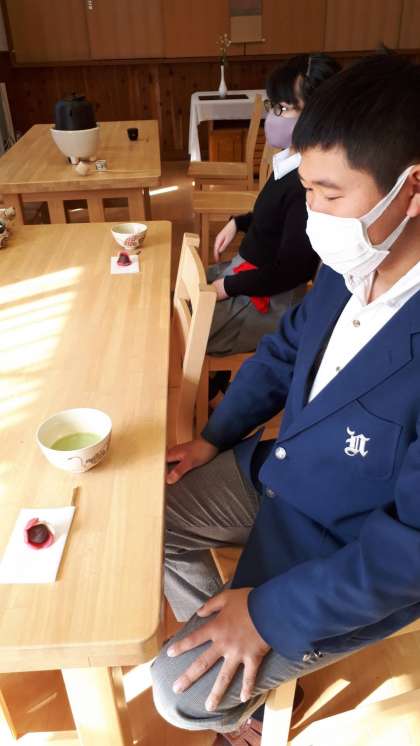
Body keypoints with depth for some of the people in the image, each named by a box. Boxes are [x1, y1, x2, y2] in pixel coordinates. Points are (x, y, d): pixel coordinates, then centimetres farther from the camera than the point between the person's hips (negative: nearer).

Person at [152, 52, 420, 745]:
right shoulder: (347, 267, -11)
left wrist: (272, 612, -23)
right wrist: (215, 438, 3)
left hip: (354, 562, -7)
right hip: (276, 474, 7)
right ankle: (222, 638, 28)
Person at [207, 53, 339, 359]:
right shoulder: (290, 161, 0)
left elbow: (291, 271, -24)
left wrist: (227, 287, -16)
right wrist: (237, 223, 7)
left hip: (268, 300, -9)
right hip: (245, 269, 10)